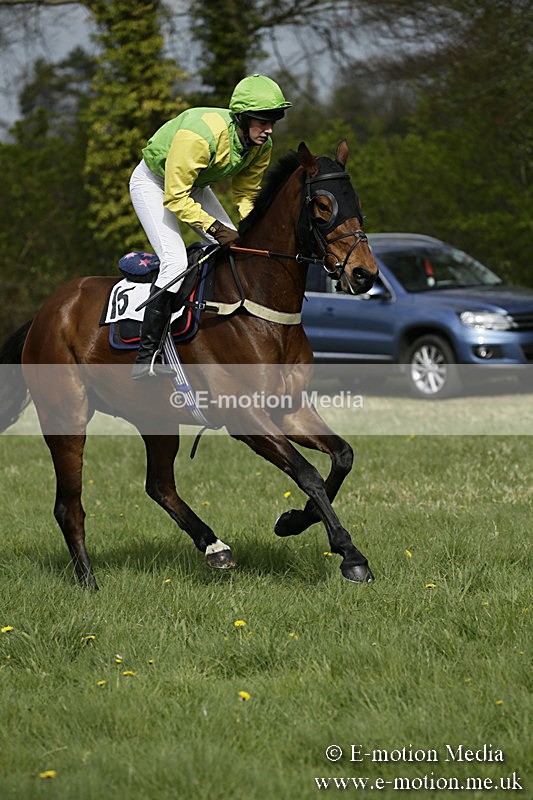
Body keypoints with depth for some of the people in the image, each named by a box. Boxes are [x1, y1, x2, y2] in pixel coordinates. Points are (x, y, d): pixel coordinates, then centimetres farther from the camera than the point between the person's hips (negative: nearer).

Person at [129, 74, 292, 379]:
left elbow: (247, 193, 0)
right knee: (176, 262, -23)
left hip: (195, 185, 8)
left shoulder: (262, 146, -16)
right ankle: (146, 357, -22)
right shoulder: (199, 135, -39)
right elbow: (175, 197, -33)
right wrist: (214, 227, -36)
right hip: (154, 183, -8)